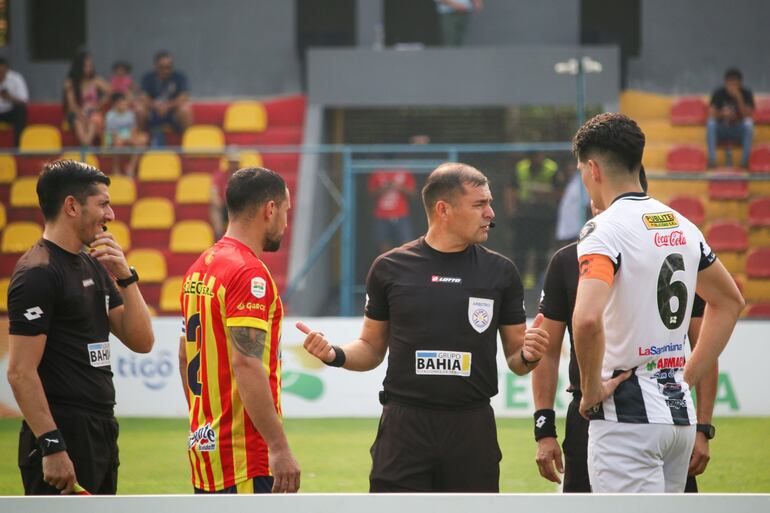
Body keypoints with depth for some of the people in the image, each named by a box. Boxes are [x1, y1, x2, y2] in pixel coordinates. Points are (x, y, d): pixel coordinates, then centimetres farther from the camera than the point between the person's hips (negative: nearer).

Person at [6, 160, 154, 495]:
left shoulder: (93, 266, 15)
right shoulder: (38, 274, -13)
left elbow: (141, 342, 13)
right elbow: (21, 372, -19)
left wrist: (125, 277, 1)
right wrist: (52, 447, -23)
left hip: (100, 434, 10)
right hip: (62, 437, -10)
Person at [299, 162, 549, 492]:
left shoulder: (500, 272, 7)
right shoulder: (391, 268, 4)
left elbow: (515, 360, 11)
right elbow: (372, 349, 13)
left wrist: (528, 356, -12)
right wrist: (335, 355, -8)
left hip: (472, 428, 1)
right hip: (404, 427, -1)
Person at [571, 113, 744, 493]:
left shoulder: (605, 230, -13)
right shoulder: (682, 227, 13)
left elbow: (587, 319, -30)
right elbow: (729, 301, 28)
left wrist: (591, 389, -14)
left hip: (627, 418, -8)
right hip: (680, 412, 8)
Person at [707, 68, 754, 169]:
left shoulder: (746, 94, -8)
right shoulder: (718, 93, -7)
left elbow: (747, 115, -18)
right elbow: (711, 115, -15)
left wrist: (739, 98, -29)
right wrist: (722, 114, -36)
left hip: (739, 133, -1)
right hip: (721, 132, 1)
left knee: (749, 122, -32)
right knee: (710, 122, -30)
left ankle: (745, 159, -29)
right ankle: (712, 159, -32)